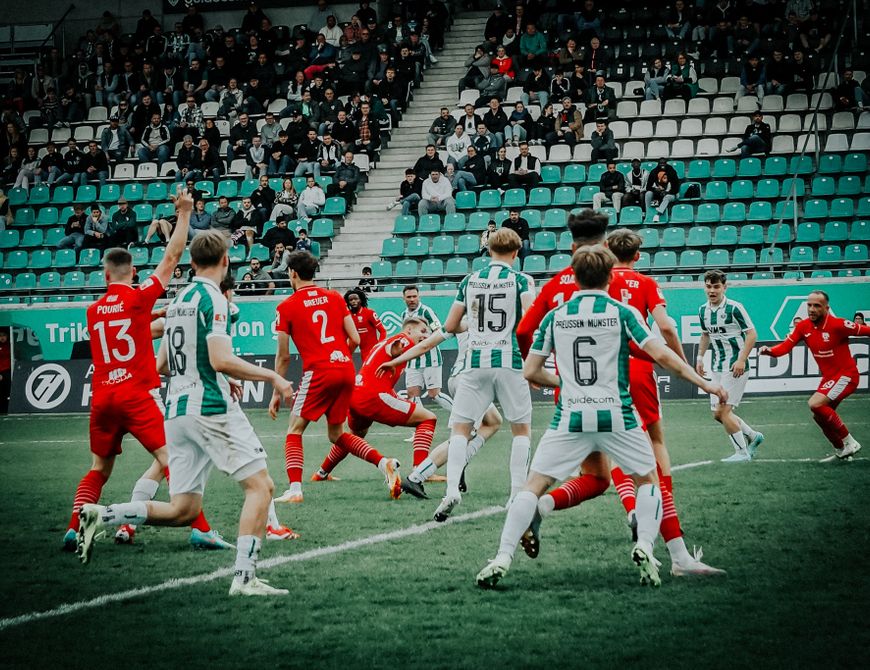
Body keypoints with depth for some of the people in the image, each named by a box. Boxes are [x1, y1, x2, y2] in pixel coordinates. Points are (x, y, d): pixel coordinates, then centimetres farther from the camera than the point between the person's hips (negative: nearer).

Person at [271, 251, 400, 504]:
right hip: (346, 370, 5)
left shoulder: (286, 307, 0)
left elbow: (283, 357, 2)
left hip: (318, 372, -5)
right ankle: (384, 463, 2)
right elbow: (355, 339, 8)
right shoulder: (335, 297, 12)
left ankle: (294, 489, -11)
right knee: (336, 434, 19)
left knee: (294, 431, 5)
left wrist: (277, 393, 9)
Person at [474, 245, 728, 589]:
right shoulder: (622, 313, 0)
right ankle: (644, 545, -1)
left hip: (570, 418, 1)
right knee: (648, 480, 19)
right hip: (616, 417, -1)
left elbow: (531, 372, 9)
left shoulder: (555, 317, 7)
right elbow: (660, 354, -7)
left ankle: (502, 558, -9)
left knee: (534, 485, 4)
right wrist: (703, 382, -1)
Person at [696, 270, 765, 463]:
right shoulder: (703, 310, 8)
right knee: (717, 414, 7)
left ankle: (742, 452, -2)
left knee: (723, 410, -13)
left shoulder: (734, 308, -12)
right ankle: (753, 436, 26)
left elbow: (752, 334, -12)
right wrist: (700, 356, 17)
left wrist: (742, 360, -20)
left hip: (735, 367, -7)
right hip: (717, 367, 7)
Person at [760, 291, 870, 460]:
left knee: (815, 404, -24)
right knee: (820, 416, 13)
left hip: (846, 375, -8)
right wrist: (770, 351, -27)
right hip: (828, 377, 8)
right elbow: (786, 346, -8)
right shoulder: (803, 327, -4)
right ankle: (841, 451, 33)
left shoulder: (838, 324, -22)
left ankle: (848, 442, -12)